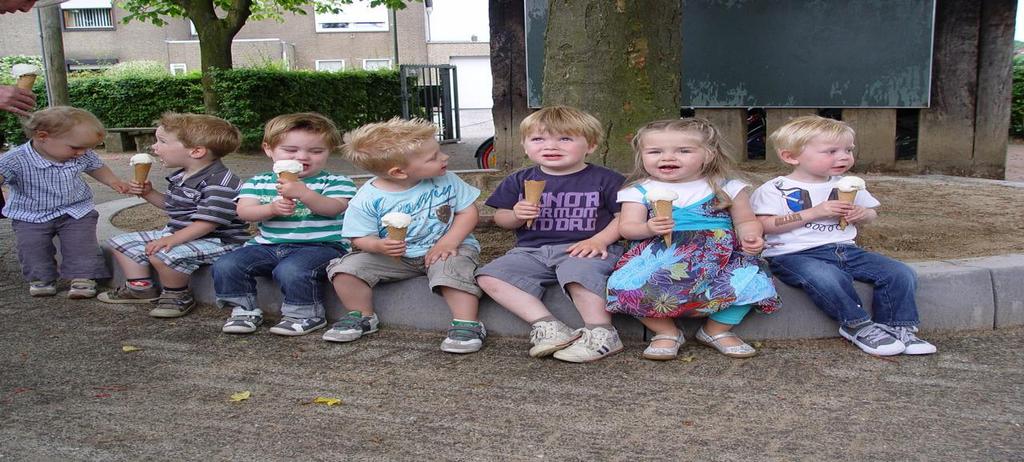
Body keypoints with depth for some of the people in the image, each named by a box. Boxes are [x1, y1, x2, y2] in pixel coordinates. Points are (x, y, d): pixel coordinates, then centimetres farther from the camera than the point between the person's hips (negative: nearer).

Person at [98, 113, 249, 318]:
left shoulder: (220, 183, -25)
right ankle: (140, 288, 21)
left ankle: (177, 296, -11)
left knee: (162, 253, -36)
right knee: (121, 242, 13)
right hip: (175, 233, 10)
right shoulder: (181, 177, 7)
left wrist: (173, 239, -34)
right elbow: (171, 205, 23)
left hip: (217, 240, -10)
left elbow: (208, 221, -30)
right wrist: (149, 193, 6)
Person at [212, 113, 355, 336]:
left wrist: (303, 192, -31)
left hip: (321, 245, -4)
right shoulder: (258, 182, 11)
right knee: (226, 265, -14)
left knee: (291, 270, -34)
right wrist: (272, 208, -21)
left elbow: (333, 208, -17)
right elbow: (244, 211, -2)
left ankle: (306, 315, -8)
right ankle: (245, 310, 7)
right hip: (267, 245, 4)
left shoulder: (336, 182, 1)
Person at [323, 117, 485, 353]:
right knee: (346, 268, -14)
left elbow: (469, 212, -4)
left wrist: (448, 242, -18)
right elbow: (361, 237, -9)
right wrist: (379, 246, -32)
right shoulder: (368, 199, -14)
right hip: (395, 256, 1)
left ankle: (467, 325, -21)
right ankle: (363, 317, 8)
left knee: (452, 269, -35)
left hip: (445, 248, -1)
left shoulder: (446, 181, -8)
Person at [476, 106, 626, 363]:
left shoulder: (605, 180, 2)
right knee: (490, 276, -17)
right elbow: (500, 218, 15)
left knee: (579, 270, -39)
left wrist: (598, 240, -15)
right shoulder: (519, 181, 11)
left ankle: (601, 334, -25)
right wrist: (516, 215, -7)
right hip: (532, 251, 4)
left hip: (584, 250, -4)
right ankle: (547, 326, -24)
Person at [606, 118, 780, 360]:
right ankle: (667, 332, -2)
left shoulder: (727, 187, 8)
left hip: (720, 253, 1)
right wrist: (649, 228, -22)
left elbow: (745, 220, 12)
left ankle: (717, 330, 3)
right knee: (626, 284, -28)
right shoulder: (639, 191, 7)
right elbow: (627, 227, 0)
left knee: (750, 280, -26)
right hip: (659, 254, -1)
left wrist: (750, 237, -11)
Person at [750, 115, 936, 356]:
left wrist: (862, 214, -2)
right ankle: (858, 326, -17)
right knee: (827, 279, -38)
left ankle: (898, 327, 1)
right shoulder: (776, 189, -3)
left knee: (901, 274, -9)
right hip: (794, 254, -6)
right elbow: (764, 225, -13)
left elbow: (871, 214, 26)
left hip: (845, 250, 6)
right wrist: (815, 212, -16)